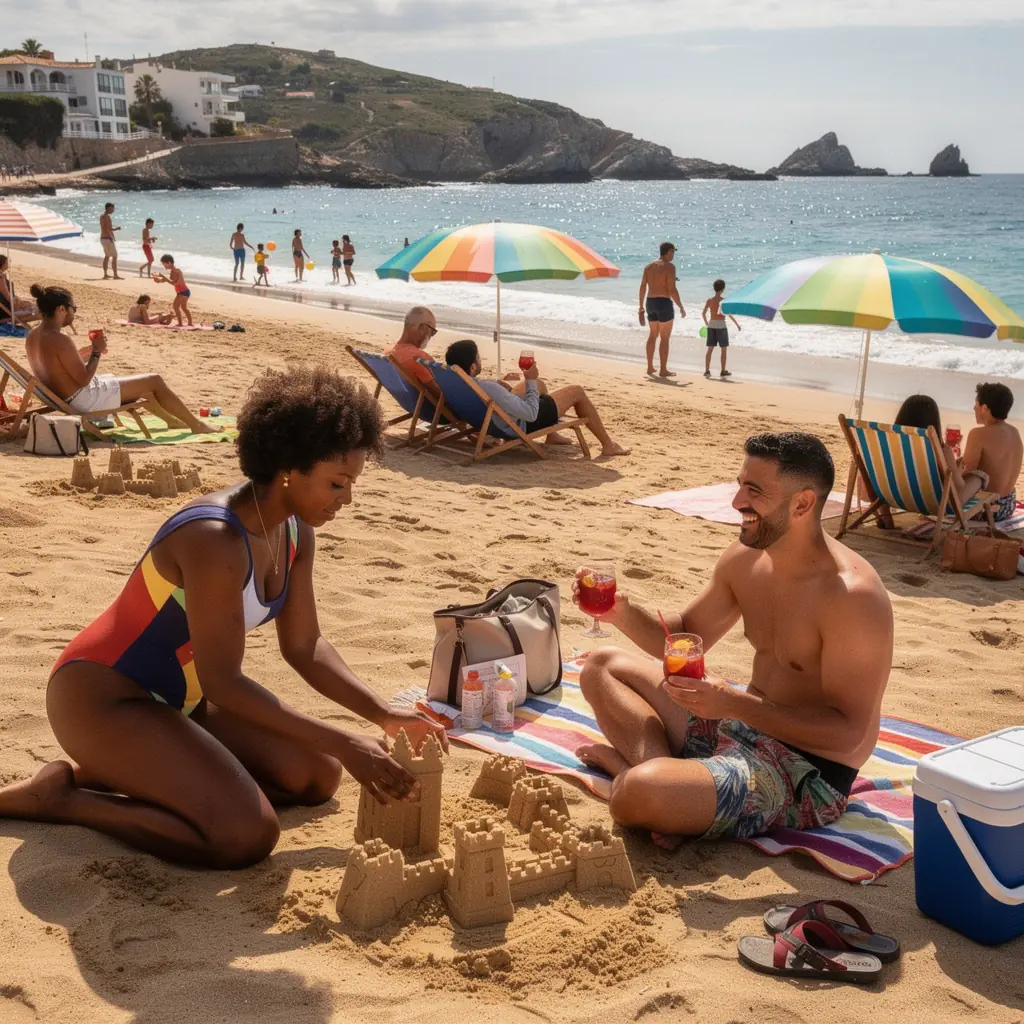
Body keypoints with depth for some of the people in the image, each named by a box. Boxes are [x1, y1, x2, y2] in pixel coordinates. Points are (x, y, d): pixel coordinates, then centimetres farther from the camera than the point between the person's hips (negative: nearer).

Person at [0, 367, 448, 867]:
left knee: (317, 776, 6)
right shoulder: (215, 541, -30)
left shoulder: (297, 533, -2)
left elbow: (304, 646, 6)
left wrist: (382, 713, -7)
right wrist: (343, 742, -26)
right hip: (103, 697, -10)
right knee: (247, 836, -23)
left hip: (181, 696, 10)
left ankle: (120, 773, 10)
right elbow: (223, 681, -27)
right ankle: (63, 795, -7)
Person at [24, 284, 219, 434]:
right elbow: (83, 379, -24)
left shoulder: (33, 336, 2)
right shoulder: (60, 340, -27)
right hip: (86, 400, -10)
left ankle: (170, 419, 42)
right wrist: (96, 352, -13)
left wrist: (85, 352, 10)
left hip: (65, 396, 10)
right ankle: (196, 425, 14)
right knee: (155, 381, 0)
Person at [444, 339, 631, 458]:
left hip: (500, 419, 8)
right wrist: (530, 380, -22)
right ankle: (608, 444, 18)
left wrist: (500, 383, 7)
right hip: (521, 425, -8)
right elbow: (531, 413, -33)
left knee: (539, 384, 30)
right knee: (576, 391, 6)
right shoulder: (490, 389, -42)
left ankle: (553, 436, 41)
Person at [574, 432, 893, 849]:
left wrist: (736, 704, -31)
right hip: (743, 722, 9)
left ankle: (628, 765, 0)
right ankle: (657, 765, -11)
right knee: (603, 666, 12)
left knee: (638, 794, -35)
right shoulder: (744, 558, 1)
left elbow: (847, 732, -24)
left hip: (806, 776, -9)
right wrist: (624, 614, -4)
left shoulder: (852, 596, -24)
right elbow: (687, 637, 16)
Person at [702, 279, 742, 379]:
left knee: (710, 349, 8)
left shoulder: (709, 300, 3)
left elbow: (704, 313, 8)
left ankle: (707, 370, 7)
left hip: (711, 325, 5)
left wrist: (707, 324, 22)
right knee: (724, 349, 6)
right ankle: (723, 371, 7)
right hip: (721, 325, -4)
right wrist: (737, 325, -4)